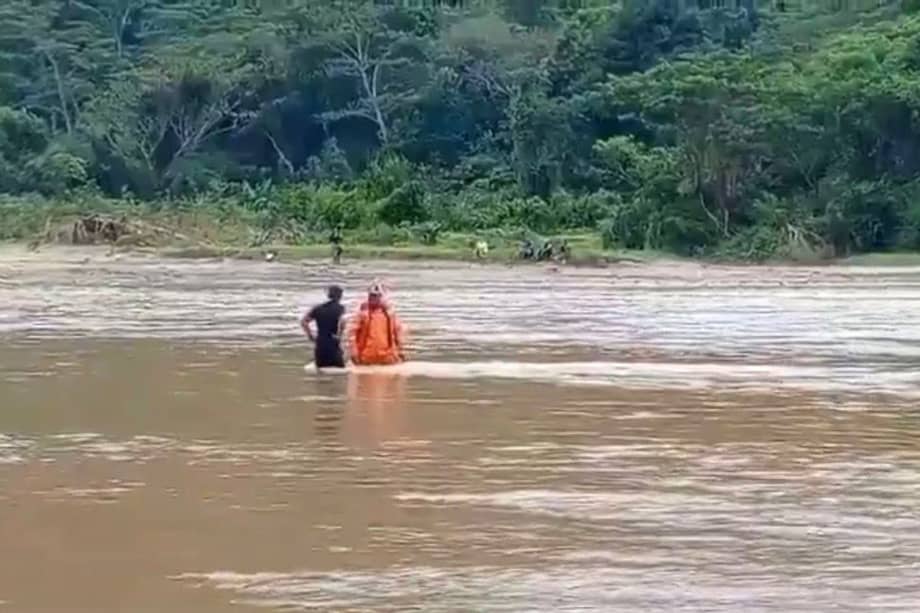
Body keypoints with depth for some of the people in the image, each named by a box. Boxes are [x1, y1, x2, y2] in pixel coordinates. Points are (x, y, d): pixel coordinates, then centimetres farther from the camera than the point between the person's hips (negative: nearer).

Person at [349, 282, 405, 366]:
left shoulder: (389, 312, 6)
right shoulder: (363, 312, -3)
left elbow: (398, 330, 11)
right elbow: (354, 331, -4)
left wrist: (400, 350, 10)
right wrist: (354, 351, -10)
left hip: (386, 356, 3)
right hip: (367, 355, -2)